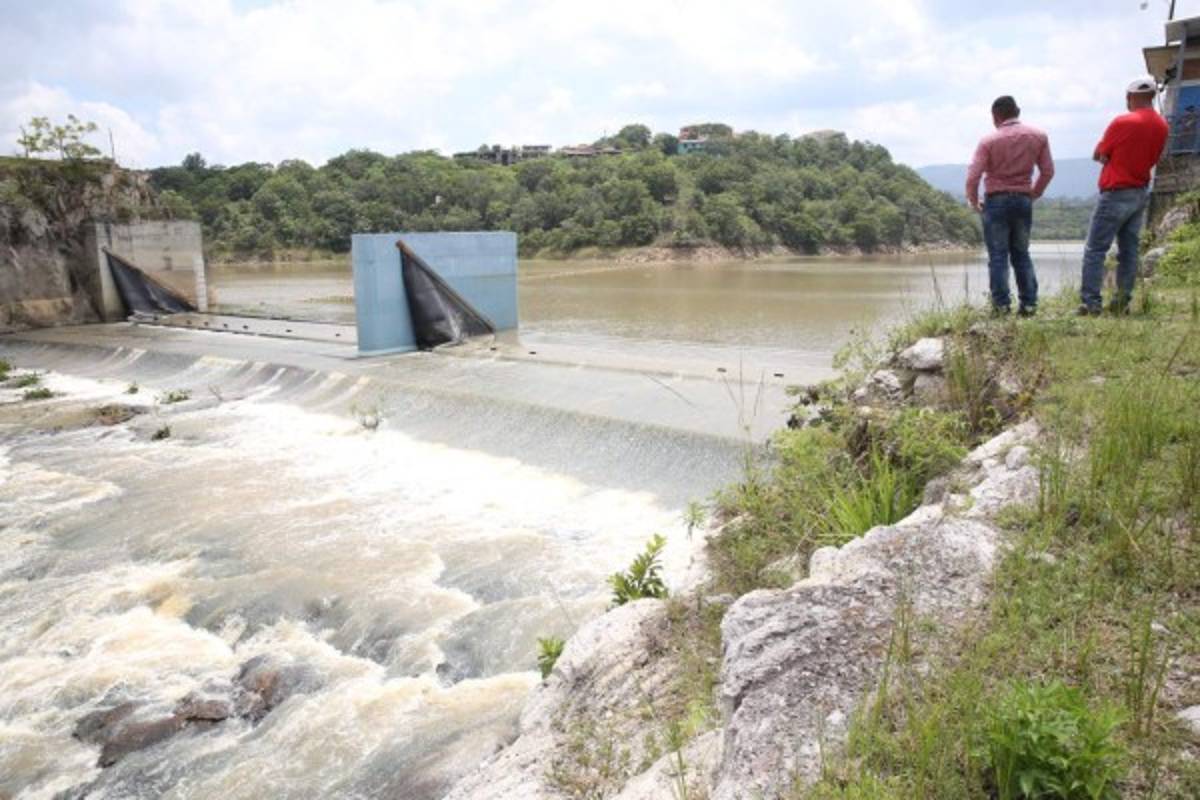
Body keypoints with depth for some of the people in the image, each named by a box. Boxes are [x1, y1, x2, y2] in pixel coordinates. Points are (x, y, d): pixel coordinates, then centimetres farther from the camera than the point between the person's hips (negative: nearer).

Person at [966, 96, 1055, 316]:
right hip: (1023, 200, 4)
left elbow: (973, 176, -13)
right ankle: (1028, 303, 11)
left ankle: (1002, 304, -1)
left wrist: (973, 201, 2)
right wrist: (1034, 194, 19)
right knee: (1022, 254, 13)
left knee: (998, 256, 2)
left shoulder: (989, 141, -8)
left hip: (996, 200, -4)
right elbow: (1048, 171, 6)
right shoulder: (1039, 136, 4)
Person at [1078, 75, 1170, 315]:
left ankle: (1090, 302, -11)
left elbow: (1098, 156, -6)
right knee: (1129, 250, 9)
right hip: (1141, 194, 7)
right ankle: (1122, 302, 10)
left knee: (1095, 250, -6)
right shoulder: (1162, 126, 8)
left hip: (1116, 194, -7)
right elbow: (1151, 159, 16)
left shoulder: (1122, 122, -14)